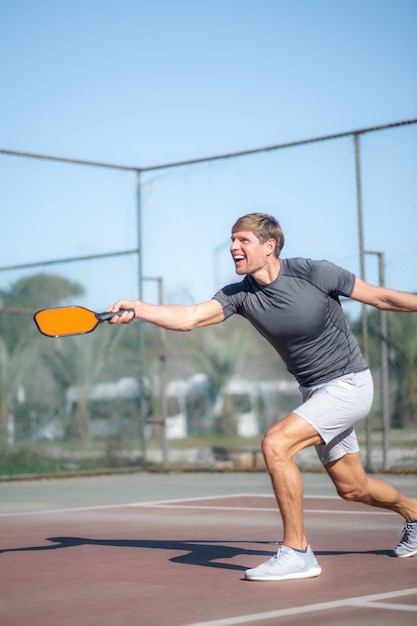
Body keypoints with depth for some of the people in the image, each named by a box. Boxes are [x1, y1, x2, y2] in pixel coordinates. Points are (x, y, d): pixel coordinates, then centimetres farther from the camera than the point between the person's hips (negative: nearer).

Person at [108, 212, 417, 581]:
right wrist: (136, 309, -35)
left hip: (348, 383, -7)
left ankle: (296, 552, -15)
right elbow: (188, 318, -20)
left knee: (276, 444, -24)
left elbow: (381, 297, -8)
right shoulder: (240, 295, -7)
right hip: (314, 391, 7)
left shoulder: (313, 273, -20)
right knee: (352, 488, 18)